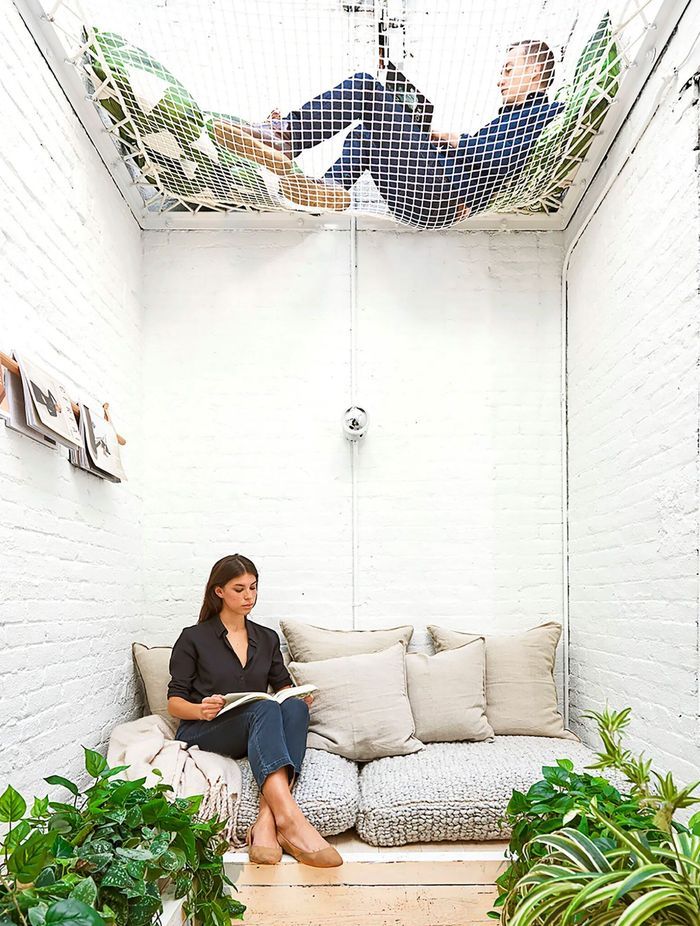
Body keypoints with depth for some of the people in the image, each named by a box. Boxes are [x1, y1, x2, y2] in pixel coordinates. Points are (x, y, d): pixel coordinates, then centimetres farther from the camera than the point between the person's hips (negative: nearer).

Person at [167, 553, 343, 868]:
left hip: (256, 735, 4)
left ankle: (267, 821, -43)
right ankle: (289, 817, -52)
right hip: (203, 732, -4)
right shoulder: (193, 638, 5)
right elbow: (174, 701, 3)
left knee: (293, 707, -30)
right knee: (266, 709, -35)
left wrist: (299, 697, -1)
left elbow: (283, 686, 23)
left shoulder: (267, 638, 18)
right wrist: (201, 710, -20)